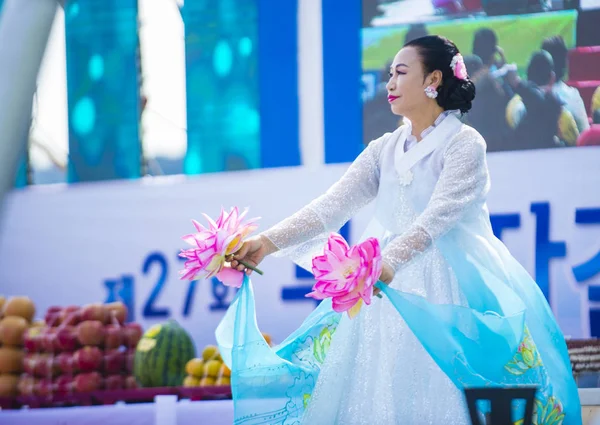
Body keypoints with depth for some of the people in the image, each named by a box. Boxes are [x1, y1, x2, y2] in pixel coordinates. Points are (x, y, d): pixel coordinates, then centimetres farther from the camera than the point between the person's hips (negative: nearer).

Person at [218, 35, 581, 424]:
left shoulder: (465, 143, -6)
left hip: (446, 294, -6)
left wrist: (389, 262, -37)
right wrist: (269, 242, -11)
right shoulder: (384, 149, 13)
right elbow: (333, 205, 3)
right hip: (390, 290, 6)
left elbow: (439, 216, -21)